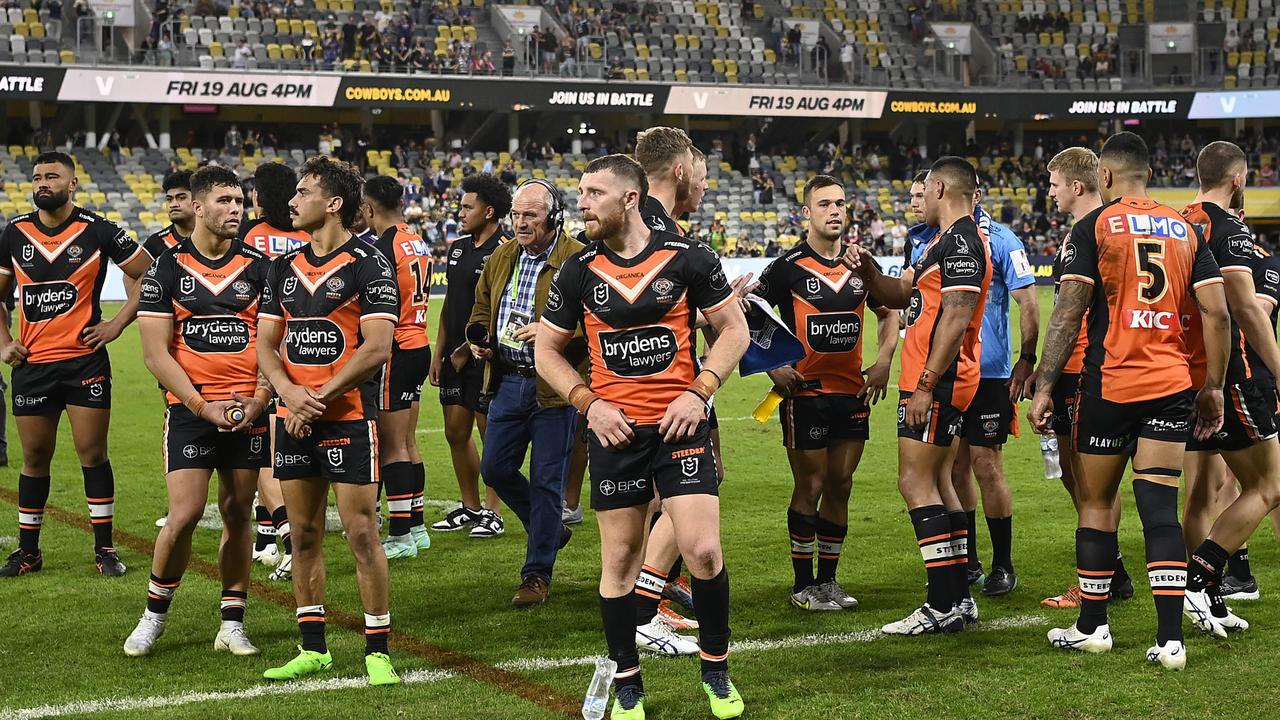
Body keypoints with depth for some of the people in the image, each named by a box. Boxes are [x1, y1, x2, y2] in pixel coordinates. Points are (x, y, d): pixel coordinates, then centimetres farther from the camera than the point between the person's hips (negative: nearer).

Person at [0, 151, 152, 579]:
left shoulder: (98, 231, -4)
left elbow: (146, 274, 3)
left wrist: (117, 324, -4)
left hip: (85, 361, -3)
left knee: (92, 452, -2)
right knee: (34, 457, 9)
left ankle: (104, 548, 7)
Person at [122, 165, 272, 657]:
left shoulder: (258, 267, 6)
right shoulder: (167, 269, -1)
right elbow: (155, 353, -3)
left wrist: (258, 400, -7)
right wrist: (202, 405, -11)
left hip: (249, 413, 2)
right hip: (190, 409, -2)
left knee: (238, 515, 5)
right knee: (184, 515, -10)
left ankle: (232, 623, 15)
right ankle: (154, 615, 10)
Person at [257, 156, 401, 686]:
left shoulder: (368, 265, -7)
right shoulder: (283, 268, 13)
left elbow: (377, 348, -13)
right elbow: (266, 344, 12)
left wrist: (321, 397, -14)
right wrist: (288, 391, -7)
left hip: (348, 417, -6)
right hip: (294, 419, 6)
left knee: (361, 533, -6)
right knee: (304, 534, 10)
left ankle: (377, 651, 3)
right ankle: (312, 648, 19)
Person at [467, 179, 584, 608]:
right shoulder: (500, 259, 11)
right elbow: (482, 307, 24)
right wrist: (478, 338, 4)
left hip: (553, 387, -7)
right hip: (507, 381, 7)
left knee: (546, 481, -1)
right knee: (494, 469, 9)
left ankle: (537, 575, 9)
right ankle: (550, 529, 33)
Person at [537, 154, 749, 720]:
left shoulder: (688, 259, -4)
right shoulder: (578, 272, 1)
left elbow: (734, 329, 5)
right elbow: (547, 350, 11)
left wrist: (699, 392, -8)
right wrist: (589, 403, -3)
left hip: (680, 424, -2)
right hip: (614, 430, 2)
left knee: (703, 549, -9)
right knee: (619, 557, 5)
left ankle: (716, 668, 13)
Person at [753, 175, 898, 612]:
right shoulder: (788, 267, -8)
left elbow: (888, 312, 21)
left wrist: (883, 360, 8)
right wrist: (773, 367, -10)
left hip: (852, 392, 5)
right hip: (804, 392, -5)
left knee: (840, 486, 9)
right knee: (810, 487, -1)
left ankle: (827, 579, 19)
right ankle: (803, 585, 9)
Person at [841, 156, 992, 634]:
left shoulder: (960, 242, -15)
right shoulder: (944, 241, 19)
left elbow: (956, 318, -22)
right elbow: (900, 295, 25)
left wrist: (926, 384, -23)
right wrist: (867, 271, 7)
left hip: (937, 382, -11)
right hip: (936, 382, 11)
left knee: (916, 483, -10)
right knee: (937, 484, 13)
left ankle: (943, 607, -9)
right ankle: (959, 599, 17)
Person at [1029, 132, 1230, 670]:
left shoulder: (1093, 227, -3)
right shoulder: (1186, 230, 9)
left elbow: (1068, 314, -8)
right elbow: (1217, 314, 5)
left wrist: (1043, 387, -5)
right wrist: (1213, 387, 13)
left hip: (1110, 383, -3)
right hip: (1172, 385, 3)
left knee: (1095, 503, 10)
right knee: (1160, 506, 1)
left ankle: (1092, 626, 18)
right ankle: (1170, 639, -5)